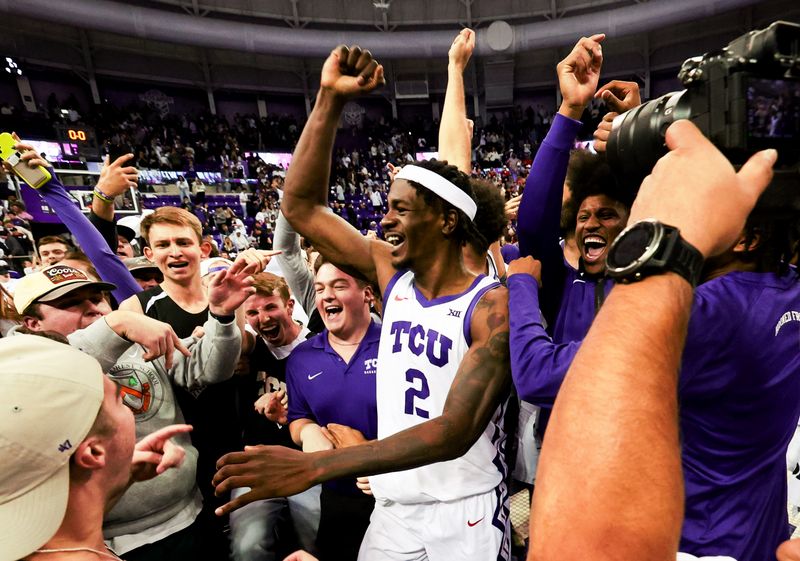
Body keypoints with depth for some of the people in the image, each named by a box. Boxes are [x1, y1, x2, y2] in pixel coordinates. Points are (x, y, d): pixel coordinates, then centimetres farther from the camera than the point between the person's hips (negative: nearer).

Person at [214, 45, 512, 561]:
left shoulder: (493, 306, -19)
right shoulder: (392, 274, -4)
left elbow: (456, 430, -27)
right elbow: (300, 207, -4)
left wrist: (314, 466, -34)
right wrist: (330, 100, -12)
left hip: (465, 518, -4)